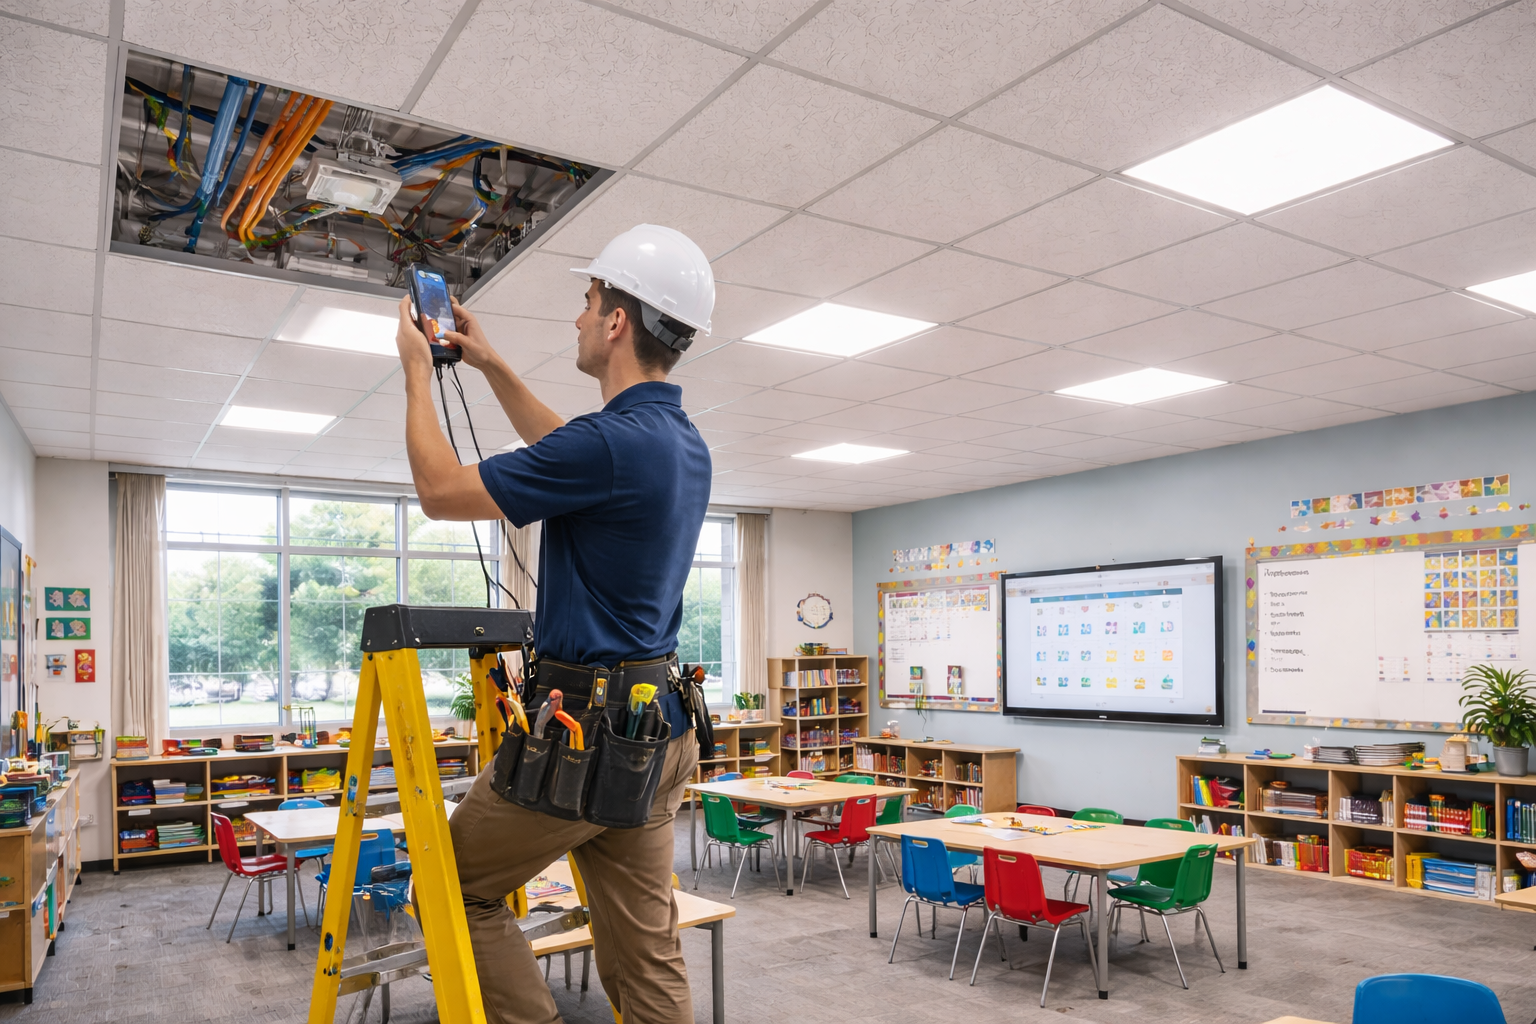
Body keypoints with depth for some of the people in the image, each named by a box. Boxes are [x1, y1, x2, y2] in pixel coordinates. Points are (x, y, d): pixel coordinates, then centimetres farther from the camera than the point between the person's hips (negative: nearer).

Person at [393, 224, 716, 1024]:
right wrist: (490, 366, 29)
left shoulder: (615, 440, -21)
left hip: (585, 727, -9)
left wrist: (418, 373, 4)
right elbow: (563, 451, 28)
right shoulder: (684, 443, 8)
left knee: (455, 891, 14)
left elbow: (441, 491, -10)